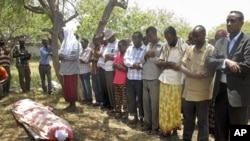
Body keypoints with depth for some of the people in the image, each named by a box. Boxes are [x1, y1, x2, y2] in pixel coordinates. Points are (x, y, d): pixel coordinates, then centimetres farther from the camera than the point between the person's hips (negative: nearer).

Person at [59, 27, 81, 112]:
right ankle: (70, 104, 19)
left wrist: (64, 57, -17)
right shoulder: (65, 42, 16)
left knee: (71, 87, -3)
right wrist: (61, 56, -1)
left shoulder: (74, 42, -10)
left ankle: (73, 105, 6)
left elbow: (74, 56, -19)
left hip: (72, 69, -8)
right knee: (66, 87, 10)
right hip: (66, 69, 8)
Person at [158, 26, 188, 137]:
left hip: (176, 81, -4)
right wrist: (170, 63, -11)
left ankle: (175, 129, 21)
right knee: (164, 106, 10)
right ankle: (165, 128, 23)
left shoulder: (184, 46, -7)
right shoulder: (165, 46, 8)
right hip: (164, 80, 5)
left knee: (175, 107, 6)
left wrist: (167, 64, -10)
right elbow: (160, 62, 9)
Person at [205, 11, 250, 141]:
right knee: (220, 129, 17)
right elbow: (209, 62, -2)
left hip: (238, 93, -5)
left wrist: (222, 66, -11)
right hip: (220, 91, 5)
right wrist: (225, 62, -20)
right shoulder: (220, 42, 10)